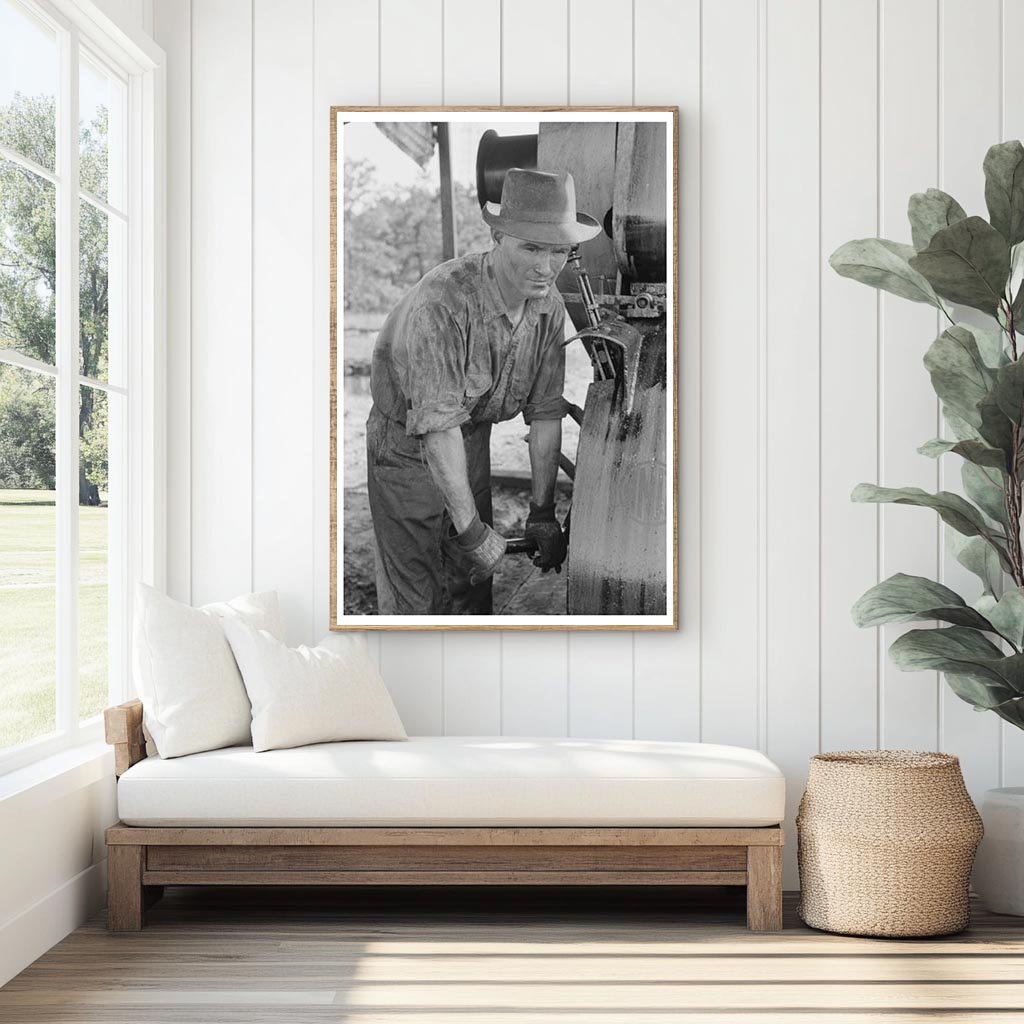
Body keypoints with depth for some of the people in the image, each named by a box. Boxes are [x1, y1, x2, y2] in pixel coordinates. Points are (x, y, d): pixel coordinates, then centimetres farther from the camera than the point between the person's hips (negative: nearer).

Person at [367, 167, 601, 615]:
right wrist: (472, 530, -30)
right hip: (408, 447, -6)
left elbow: (545, 412, -2)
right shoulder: (441, 301, -32)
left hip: (473, 442, 6)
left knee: (473, 582, 14)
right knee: (414, 598, -1)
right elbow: (438, 427, -32)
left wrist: (542, 512, -3)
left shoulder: (549, 306, -9)